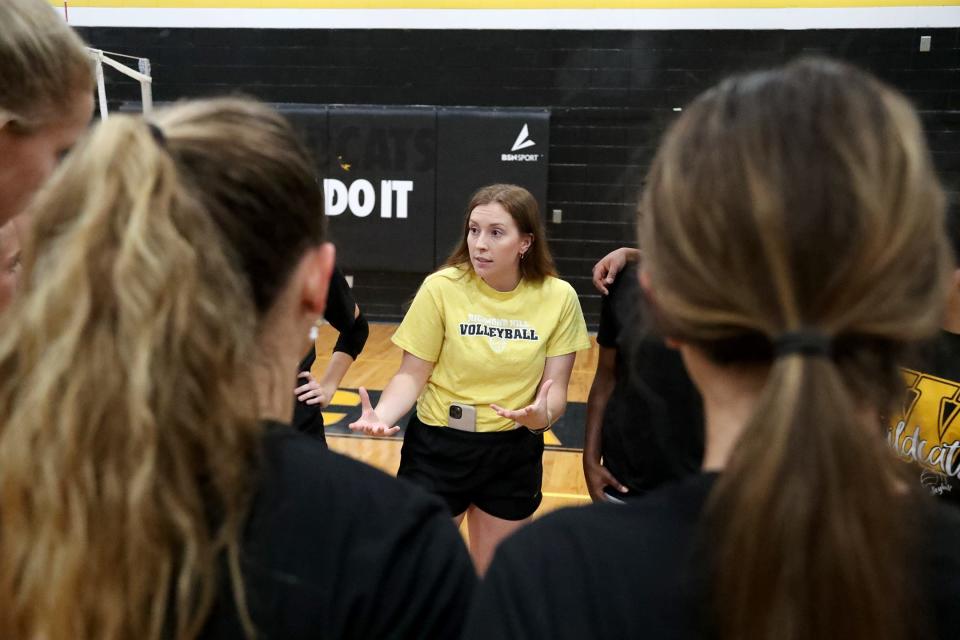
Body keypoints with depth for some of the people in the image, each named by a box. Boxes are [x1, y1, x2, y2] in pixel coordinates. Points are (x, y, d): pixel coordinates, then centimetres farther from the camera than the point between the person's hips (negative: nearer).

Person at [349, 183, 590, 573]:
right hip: (438, 447, -1)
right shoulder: (441, 288, -13)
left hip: (515, 453, 2)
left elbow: (556, 387, -4)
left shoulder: (558, 297, -8)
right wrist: (381, 416, -25)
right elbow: (413, 374, -7)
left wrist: (543, 416, -25)